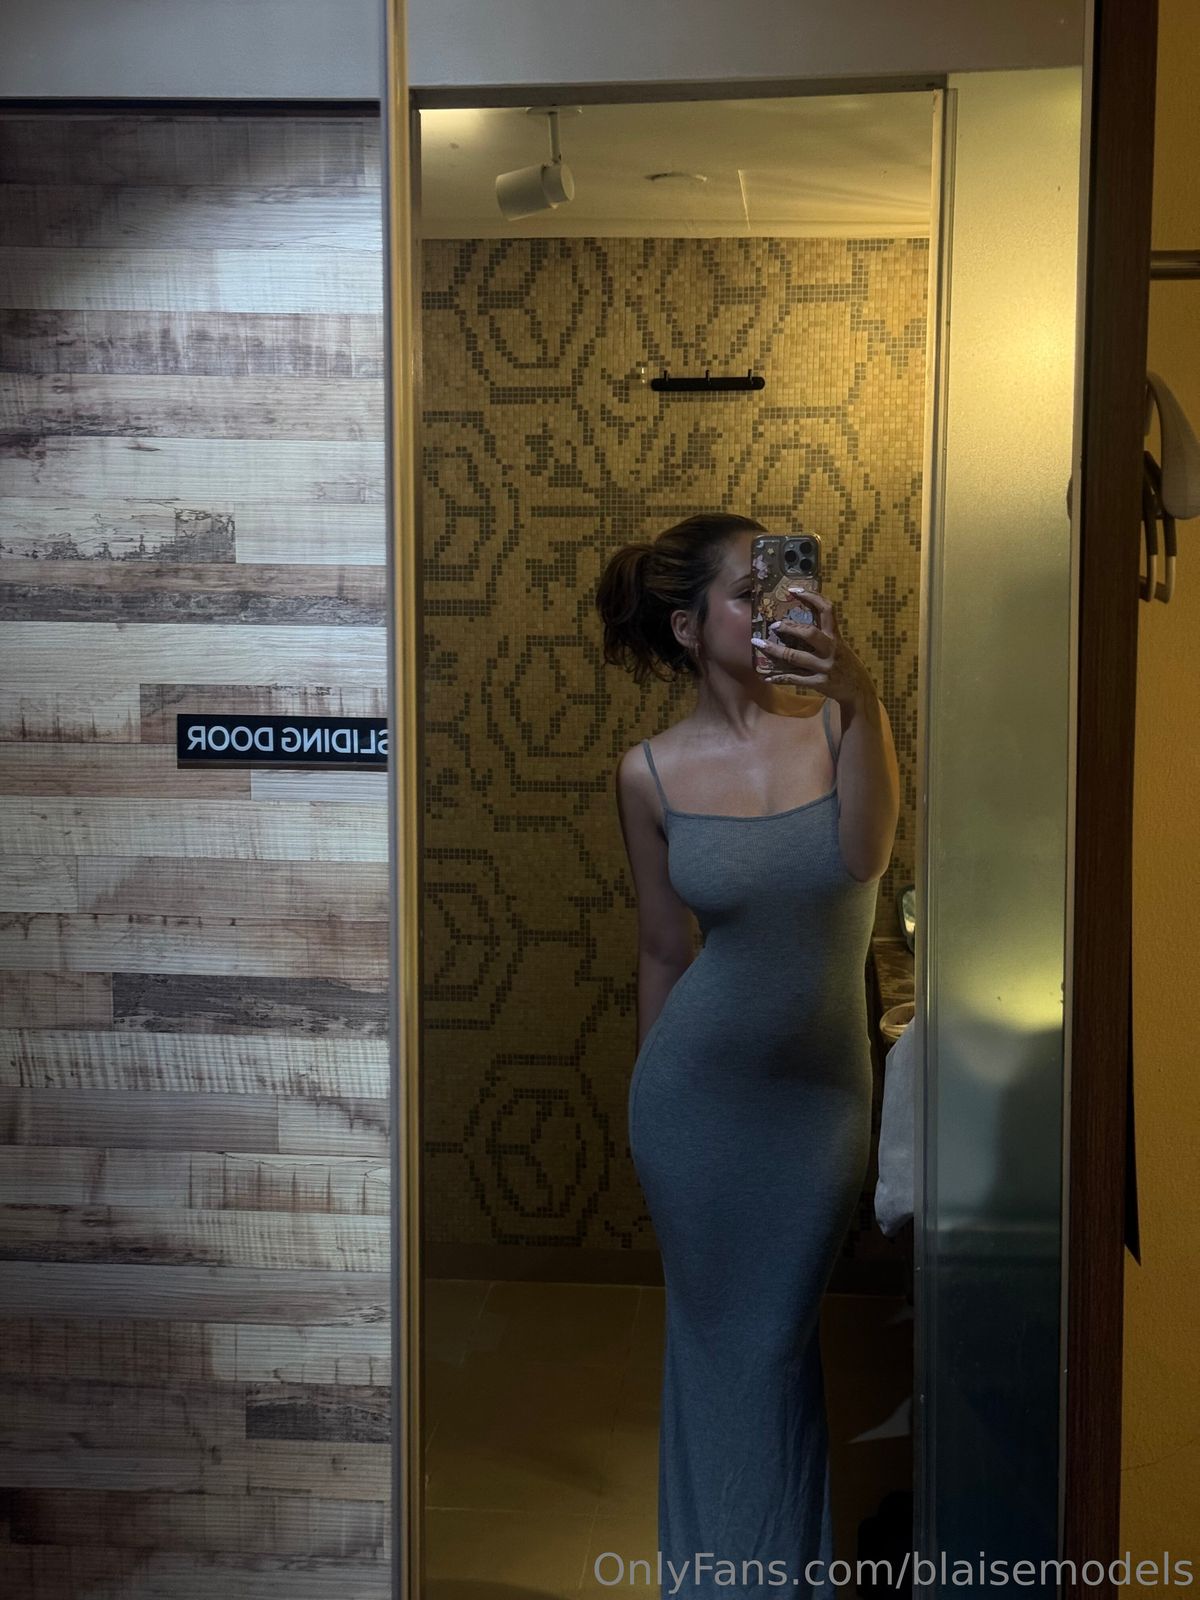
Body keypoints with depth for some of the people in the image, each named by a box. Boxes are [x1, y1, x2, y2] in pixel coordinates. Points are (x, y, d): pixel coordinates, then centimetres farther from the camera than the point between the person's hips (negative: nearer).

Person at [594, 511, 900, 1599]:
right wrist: (654, 1095, 11)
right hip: (697, 1089, 0)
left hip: (821, 1088, 0)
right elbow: (663, 951, 4)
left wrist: (859, 696, -38)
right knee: (713, 1332, 14)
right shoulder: (651, 773, -6)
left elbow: (864, 858, -26)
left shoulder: (839, 721, -8)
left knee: (784, 1341, 12)